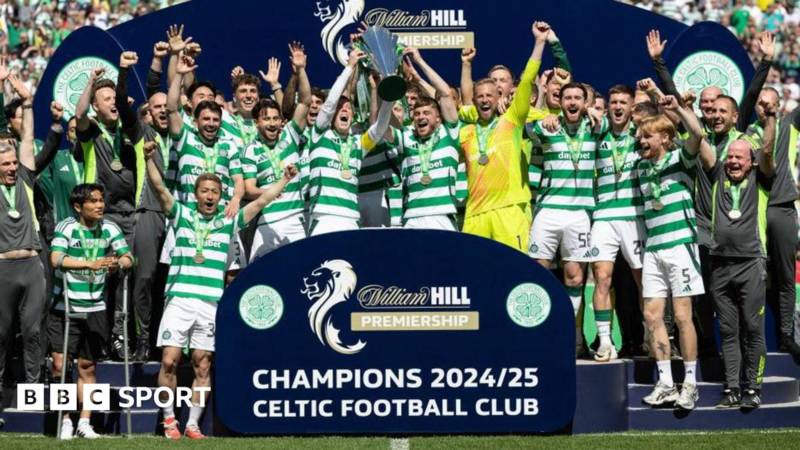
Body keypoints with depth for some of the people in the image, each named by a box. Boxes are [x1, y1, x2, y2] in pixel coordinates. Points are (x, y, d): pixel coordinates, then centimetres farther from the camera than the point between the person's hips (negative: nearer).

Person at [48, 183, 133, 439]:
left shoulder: (109, 229, 3)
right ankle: (65, 421, 3)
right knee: (60, 364, -9)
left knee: (87, 367, 8)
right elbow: (56, 259, -23)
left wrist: (119, 264, -24)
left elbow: (127, 257, 1)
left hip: (95, 309, 3)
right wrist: (90, 264, -35)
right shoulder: (66, 227, -9)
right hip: (64, 308, -3)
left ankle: (84, 422, 14)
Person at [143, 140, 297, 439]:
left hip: (211, 304, 2)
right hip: (179, 300, -2)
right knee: (169, 361, -6)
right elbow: (160, 189, -2)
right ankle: (169, 419, 7)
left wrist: (285, 179, 11)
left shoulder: (227, 223, 13)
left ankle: (193, 424, 9)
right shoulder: (182, 215, 9)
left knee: (202, 366, 3)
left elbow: (260, 202, 15)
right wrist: (149, 159, -16)